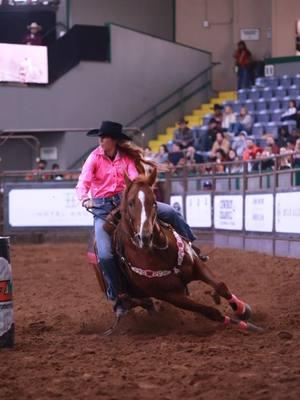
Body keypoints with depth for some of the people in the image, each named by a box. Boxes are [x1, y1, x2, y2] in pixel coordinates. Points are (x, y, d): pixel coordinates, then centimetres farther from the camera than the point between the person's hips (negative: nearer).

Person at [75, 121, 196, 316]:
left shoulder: (126, 157, 1)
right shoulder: (95, 158, -7)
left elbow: (135, 179, -10)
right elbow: (82, 184, -16)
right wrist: (85, 199, -38)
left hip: (125, 201, 3)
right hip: (103, 208, -3)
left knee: (169, 212, -9)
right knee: (105, 255, -20)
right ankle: (118, 296, -4)